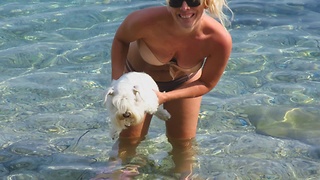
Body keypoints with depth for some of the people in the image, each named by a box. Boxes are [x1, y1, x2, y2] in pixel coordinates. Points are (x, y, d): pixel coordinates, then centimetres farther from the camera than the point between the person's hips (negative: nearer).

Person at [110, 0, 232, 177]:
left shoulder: (220, 39, -37)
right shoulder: (149, 20, -42)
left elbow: (206, 83, -18)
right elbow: (120, 39, -17)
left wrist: (166, 97, -31)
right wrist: (117, 82, -29)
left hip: (184, 82, 1)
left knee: (183, 143, 11)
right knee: (129, 140, 9)